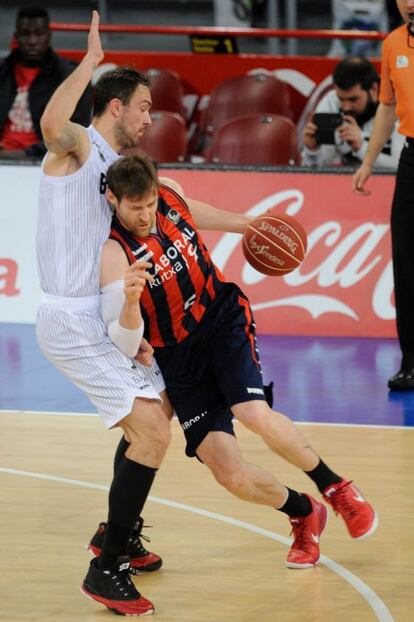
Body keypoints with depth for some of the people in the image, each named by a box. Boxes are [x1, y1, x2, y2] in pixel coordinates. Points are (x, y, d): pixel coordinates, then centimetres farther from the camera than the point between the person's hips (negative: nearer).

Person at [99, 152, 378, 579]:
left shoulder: (170, 199, -8)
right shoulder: (113, 252, -23)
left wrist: (250, 226, 26)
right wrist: (128, 299, -52)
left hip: (224, 318, 2)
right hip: (178, 356, -2)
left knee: (256, 416, -26)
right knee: (228, 473, -11)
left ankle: (335, 487, -2)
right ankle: (304, 517, 18)